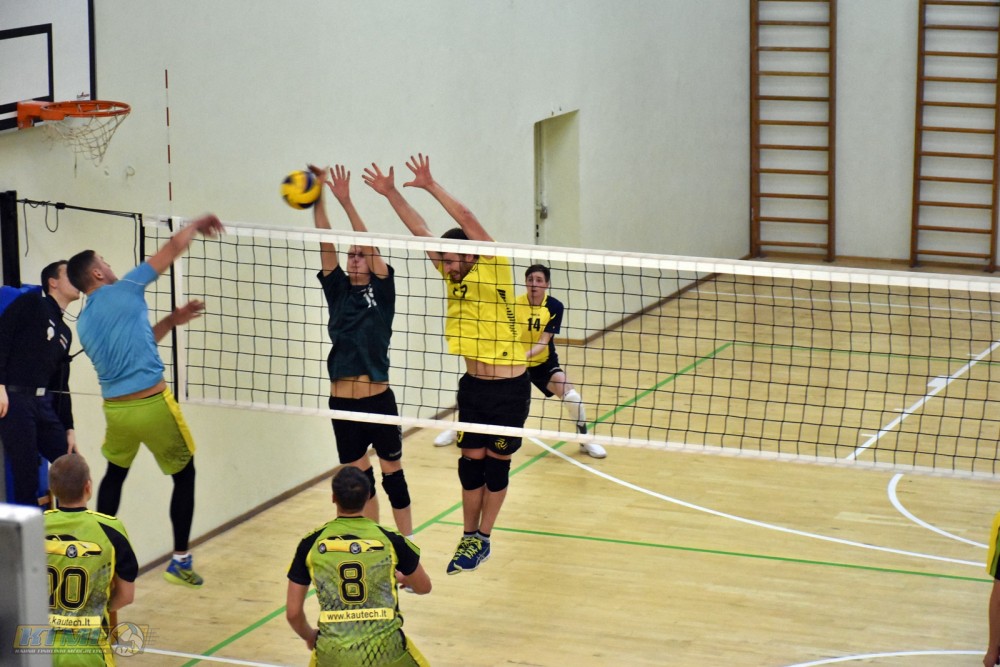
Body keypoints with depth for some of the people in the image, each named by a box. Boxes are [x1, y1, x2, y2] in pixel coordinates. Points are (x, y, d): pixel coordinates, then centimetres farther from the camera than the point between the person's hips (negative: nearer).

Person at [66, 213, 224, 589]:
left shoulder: (83, 324, 11)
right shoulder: (125, 291, -7)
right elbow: (173, 248, -4)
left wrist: (172, 321, 24)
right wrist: (196, 225, 13)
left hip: (115, 409, 6)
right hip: (153, 406, -6)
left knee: (115, 474, 28)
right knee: (184, 475, 10)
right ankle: (180, 561, 11)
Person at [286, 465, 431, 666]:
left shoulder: (311, 544, -2)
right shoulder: (390, 539, -3)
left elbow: (293, 612, 2)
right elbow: (423, 587, 14)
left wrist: (310, 636, 24)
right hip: (384, 647, -1)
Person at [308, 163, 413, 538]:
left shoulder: (382, 290, 0)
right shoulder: (338, 290, 8)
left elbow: (369, 243, -11)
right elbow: (326, 243, -2)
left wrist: (345, 200, -18)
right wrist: (318, 198, -13)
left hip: (378, 399, -3)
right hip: (342, 403, 3)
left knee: (392, 474, 6)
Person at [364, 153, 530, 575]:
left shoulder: (494, 270, -12)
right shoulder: (454, 276, 4)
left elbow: (467, 221, -23)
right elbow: (420, 231, 3)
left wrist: (431, 187, -25)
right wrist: (391, 194, -3)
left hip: (509, 387, -5)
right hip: (473, 384, 5)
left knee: (497, 462, 5)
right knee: (471, 460, 7)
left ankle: (483, 539, 16)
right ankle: (469, 536, 19)